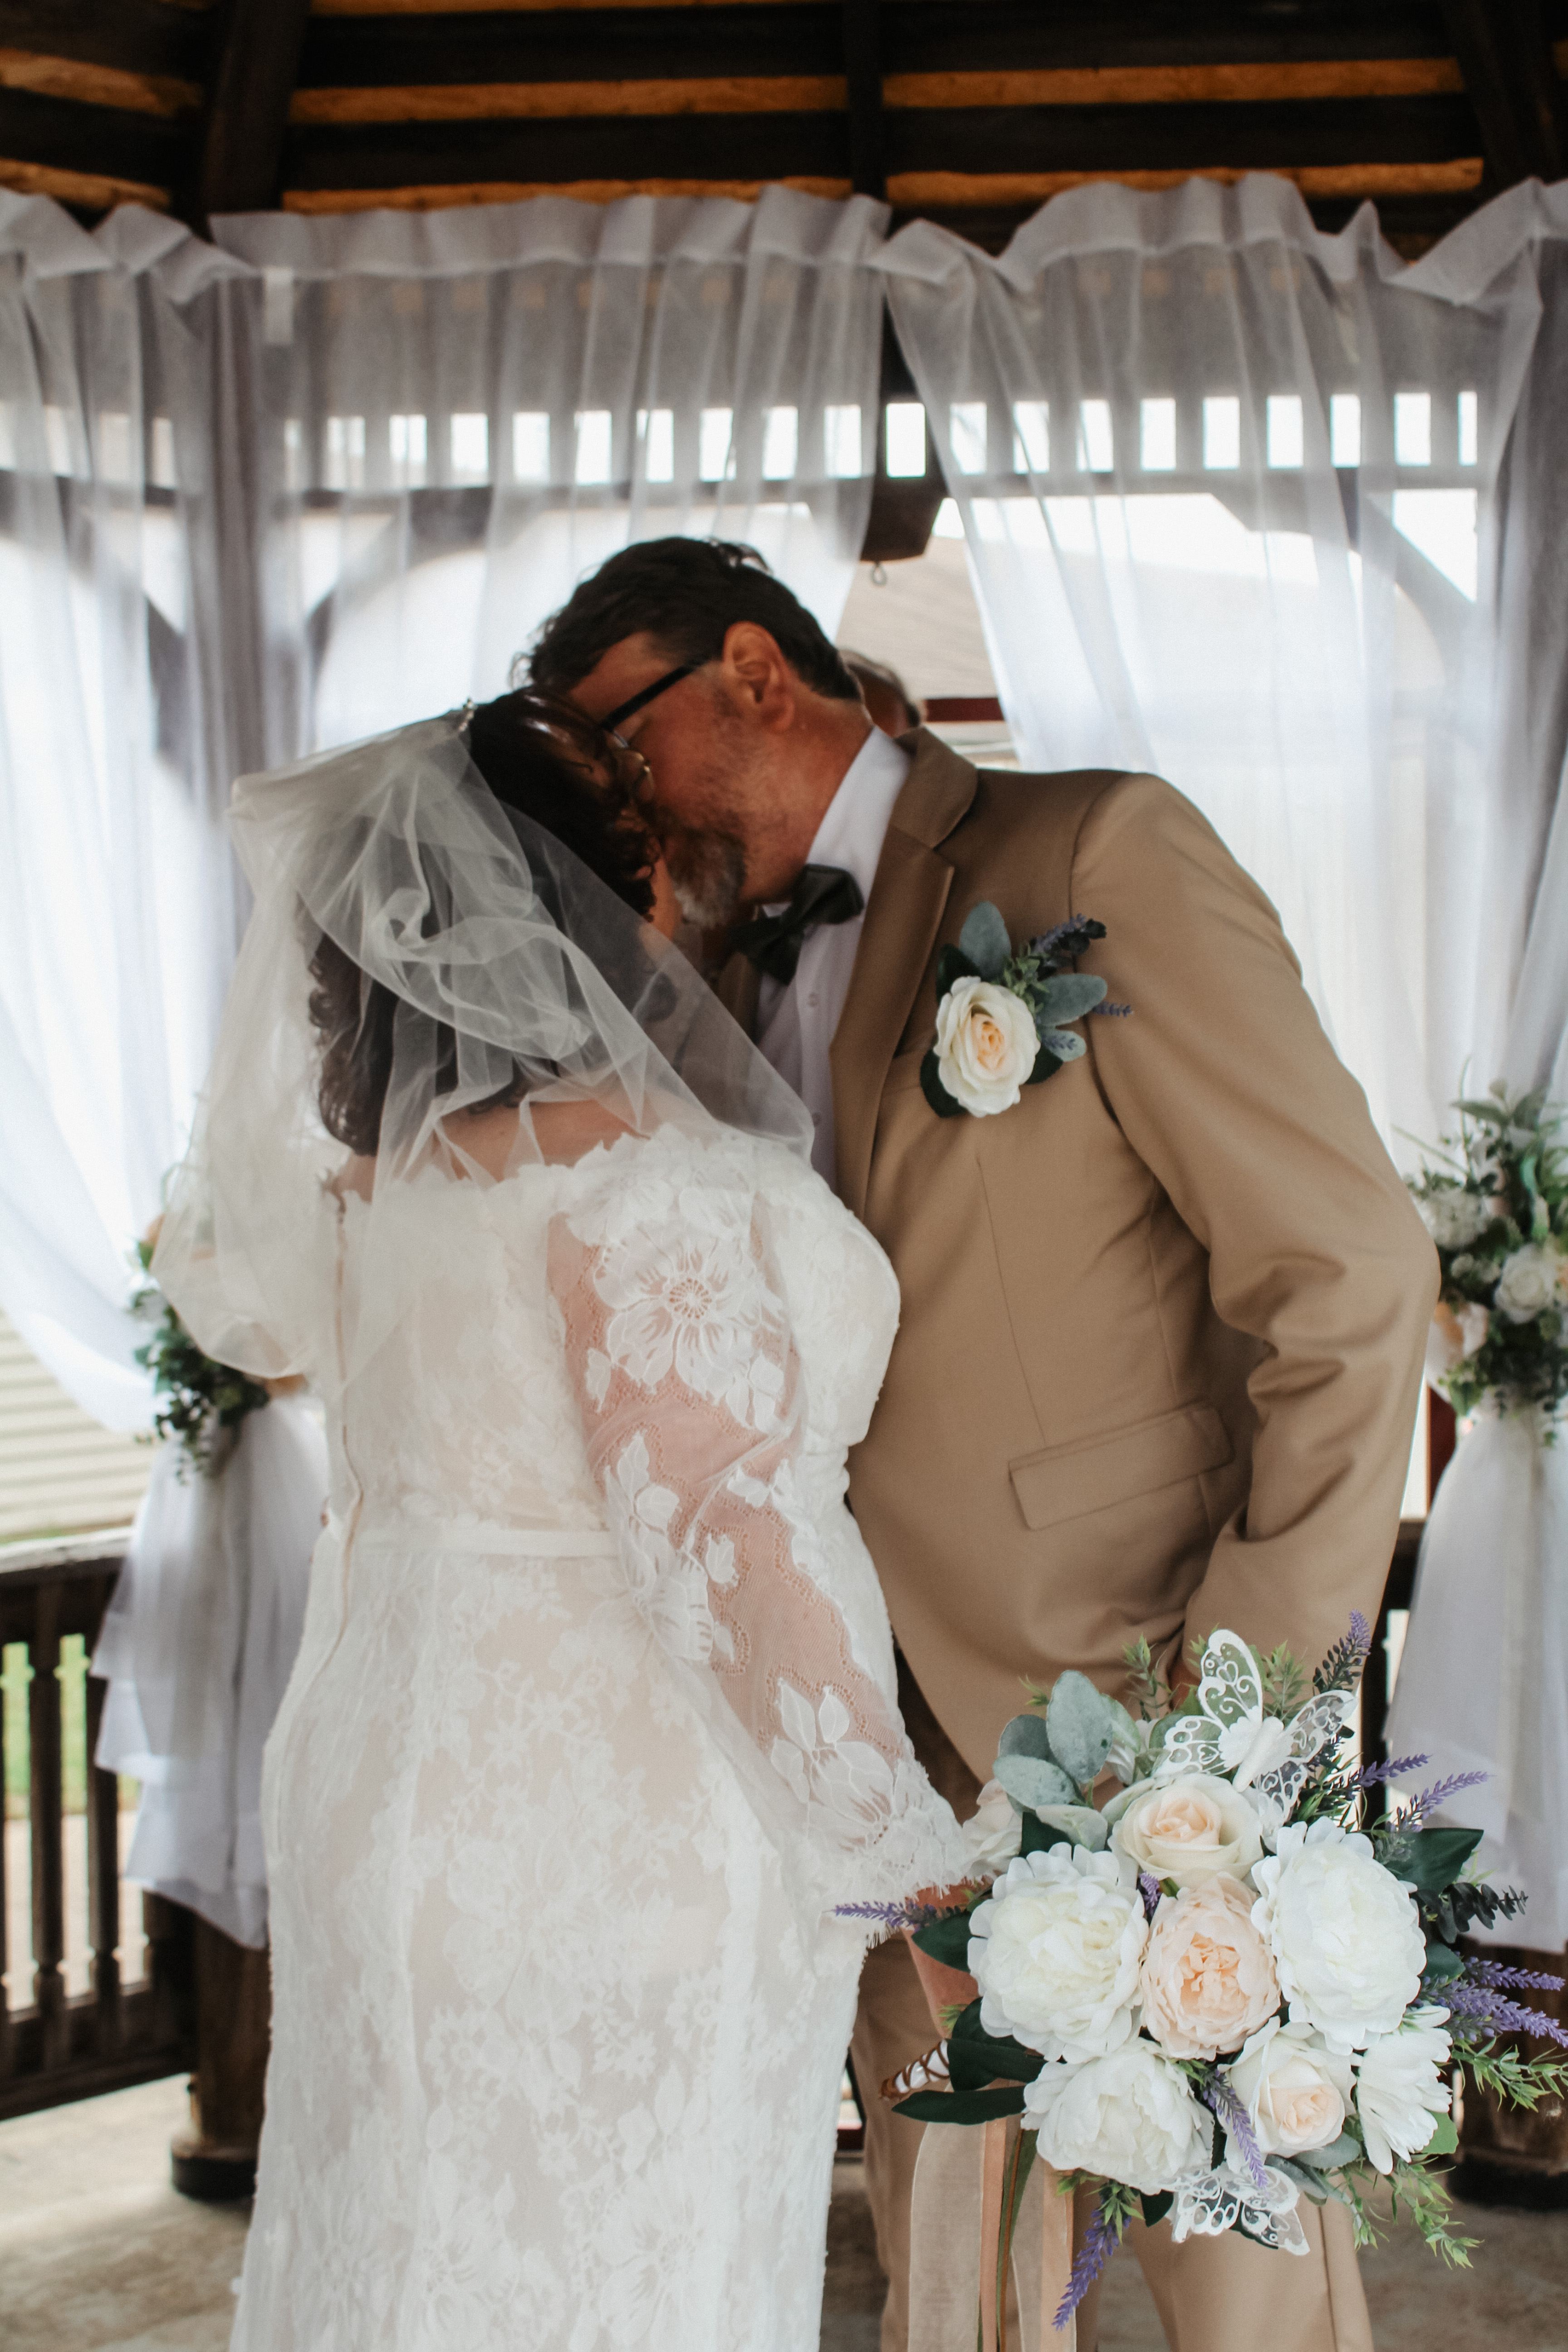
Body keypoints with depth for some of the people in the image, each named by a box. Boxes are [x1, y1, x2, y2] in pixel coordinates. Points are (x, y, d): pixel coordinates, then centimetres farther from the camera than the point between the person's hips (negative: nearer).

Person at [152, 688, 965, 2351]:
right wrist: (908, 1857, -17)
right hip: (614, 1835, -8)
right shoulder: (634, 1166, -22)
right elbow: (727, 1545, -25)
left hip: (409, 1783, 8)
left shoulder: (377, 1165, 5)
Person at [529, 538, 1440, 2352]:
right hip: (902, 1727, 6)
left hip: (1127, 1712, -6)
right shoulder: (735, 973, 11)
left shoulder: (1097, 857, -12)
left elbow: (1347, 1276, -14)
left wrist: (1255, 1669, -15)